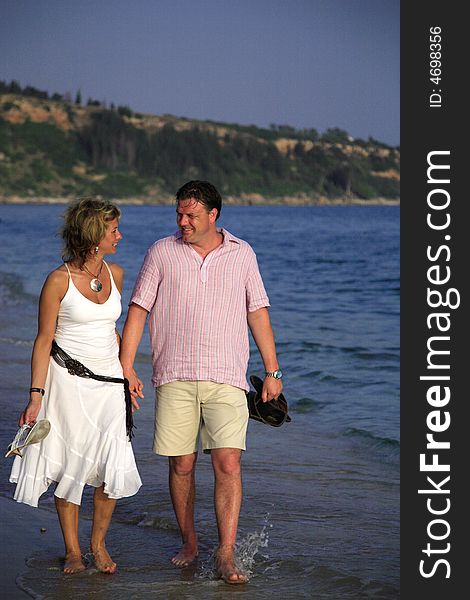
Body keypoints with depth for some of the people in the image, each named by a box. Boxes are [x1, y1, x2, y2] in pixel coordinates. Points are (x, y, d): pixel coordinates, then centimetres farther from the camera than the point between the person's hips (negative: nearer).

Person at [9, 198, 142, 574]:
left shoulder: (115, 274, 6)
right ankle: (72, 550, 17)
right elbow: (44, 340, -6)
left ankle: (98, 543, 16)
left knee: (115, 467, -4)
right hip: (68, 380, -4)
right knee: (70, 464, 3)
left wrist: (126, 380, 18)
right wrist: (35, 396, -10)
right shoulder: (59, 281, -10)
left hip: (109, 381, 4)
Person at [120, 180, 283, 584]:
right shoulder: (162, 253, 5)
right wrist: (126, 367, -1)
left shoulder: (242, 254, 8)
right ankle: (189, 544, 22)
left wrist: (273, 371, 9)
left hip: (226, 378, 0)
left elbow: (258, 312, 12)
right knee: (181, 465, 4)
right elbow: (138, 309, 6)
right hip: (175, 378, 0)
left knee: (228, 463, -11)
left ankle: (226, 555, -8)